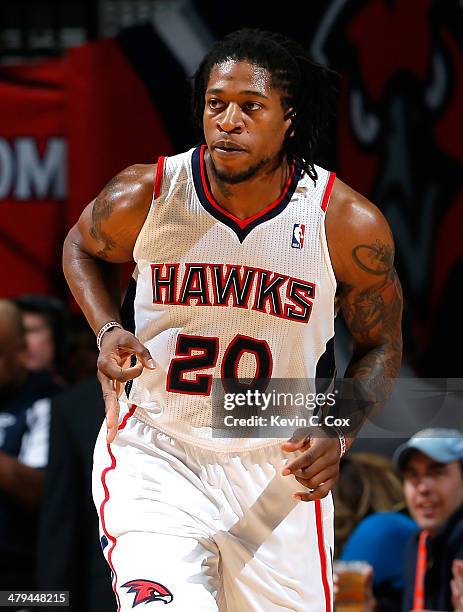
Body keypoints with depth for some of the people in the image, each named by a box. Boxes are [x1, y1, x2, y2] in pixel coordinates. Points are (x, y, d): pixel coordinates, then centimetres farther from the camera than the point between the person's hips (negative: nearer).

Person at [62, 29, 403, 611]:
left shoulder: (349, 224, -10)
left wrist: (337, 433, -12)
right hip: (155, 453, -2)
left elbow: (380, 346, 5)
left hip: (280, 467, 2)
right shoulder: (143, 197, -11)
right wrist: (108, 332, -5)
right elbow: (83, 248, 13)